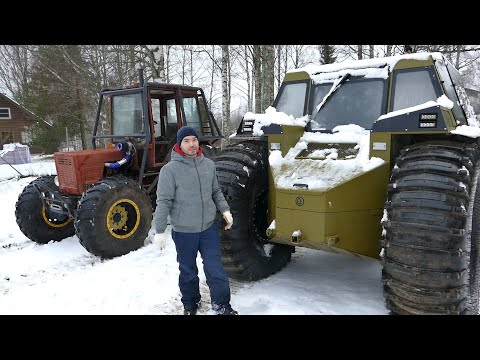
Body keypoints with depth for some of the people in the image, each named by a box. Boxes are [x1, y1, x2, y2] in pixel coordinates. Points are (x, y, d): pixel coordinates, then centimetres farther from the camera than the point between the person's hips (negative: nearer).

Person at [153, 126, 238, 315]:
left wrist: (225, 209, 2)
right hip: (184, 232, -2)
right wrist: (160, 231, -16)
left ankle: (222, 306, 21)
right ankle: (190, 304, 37)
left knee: (215, 269, 4)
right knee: (188, 271, 15)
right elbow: (163, 202, -13)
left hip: (209, 228, 3)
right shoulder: (170, 169, -13)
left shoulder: (209, 164, 2)